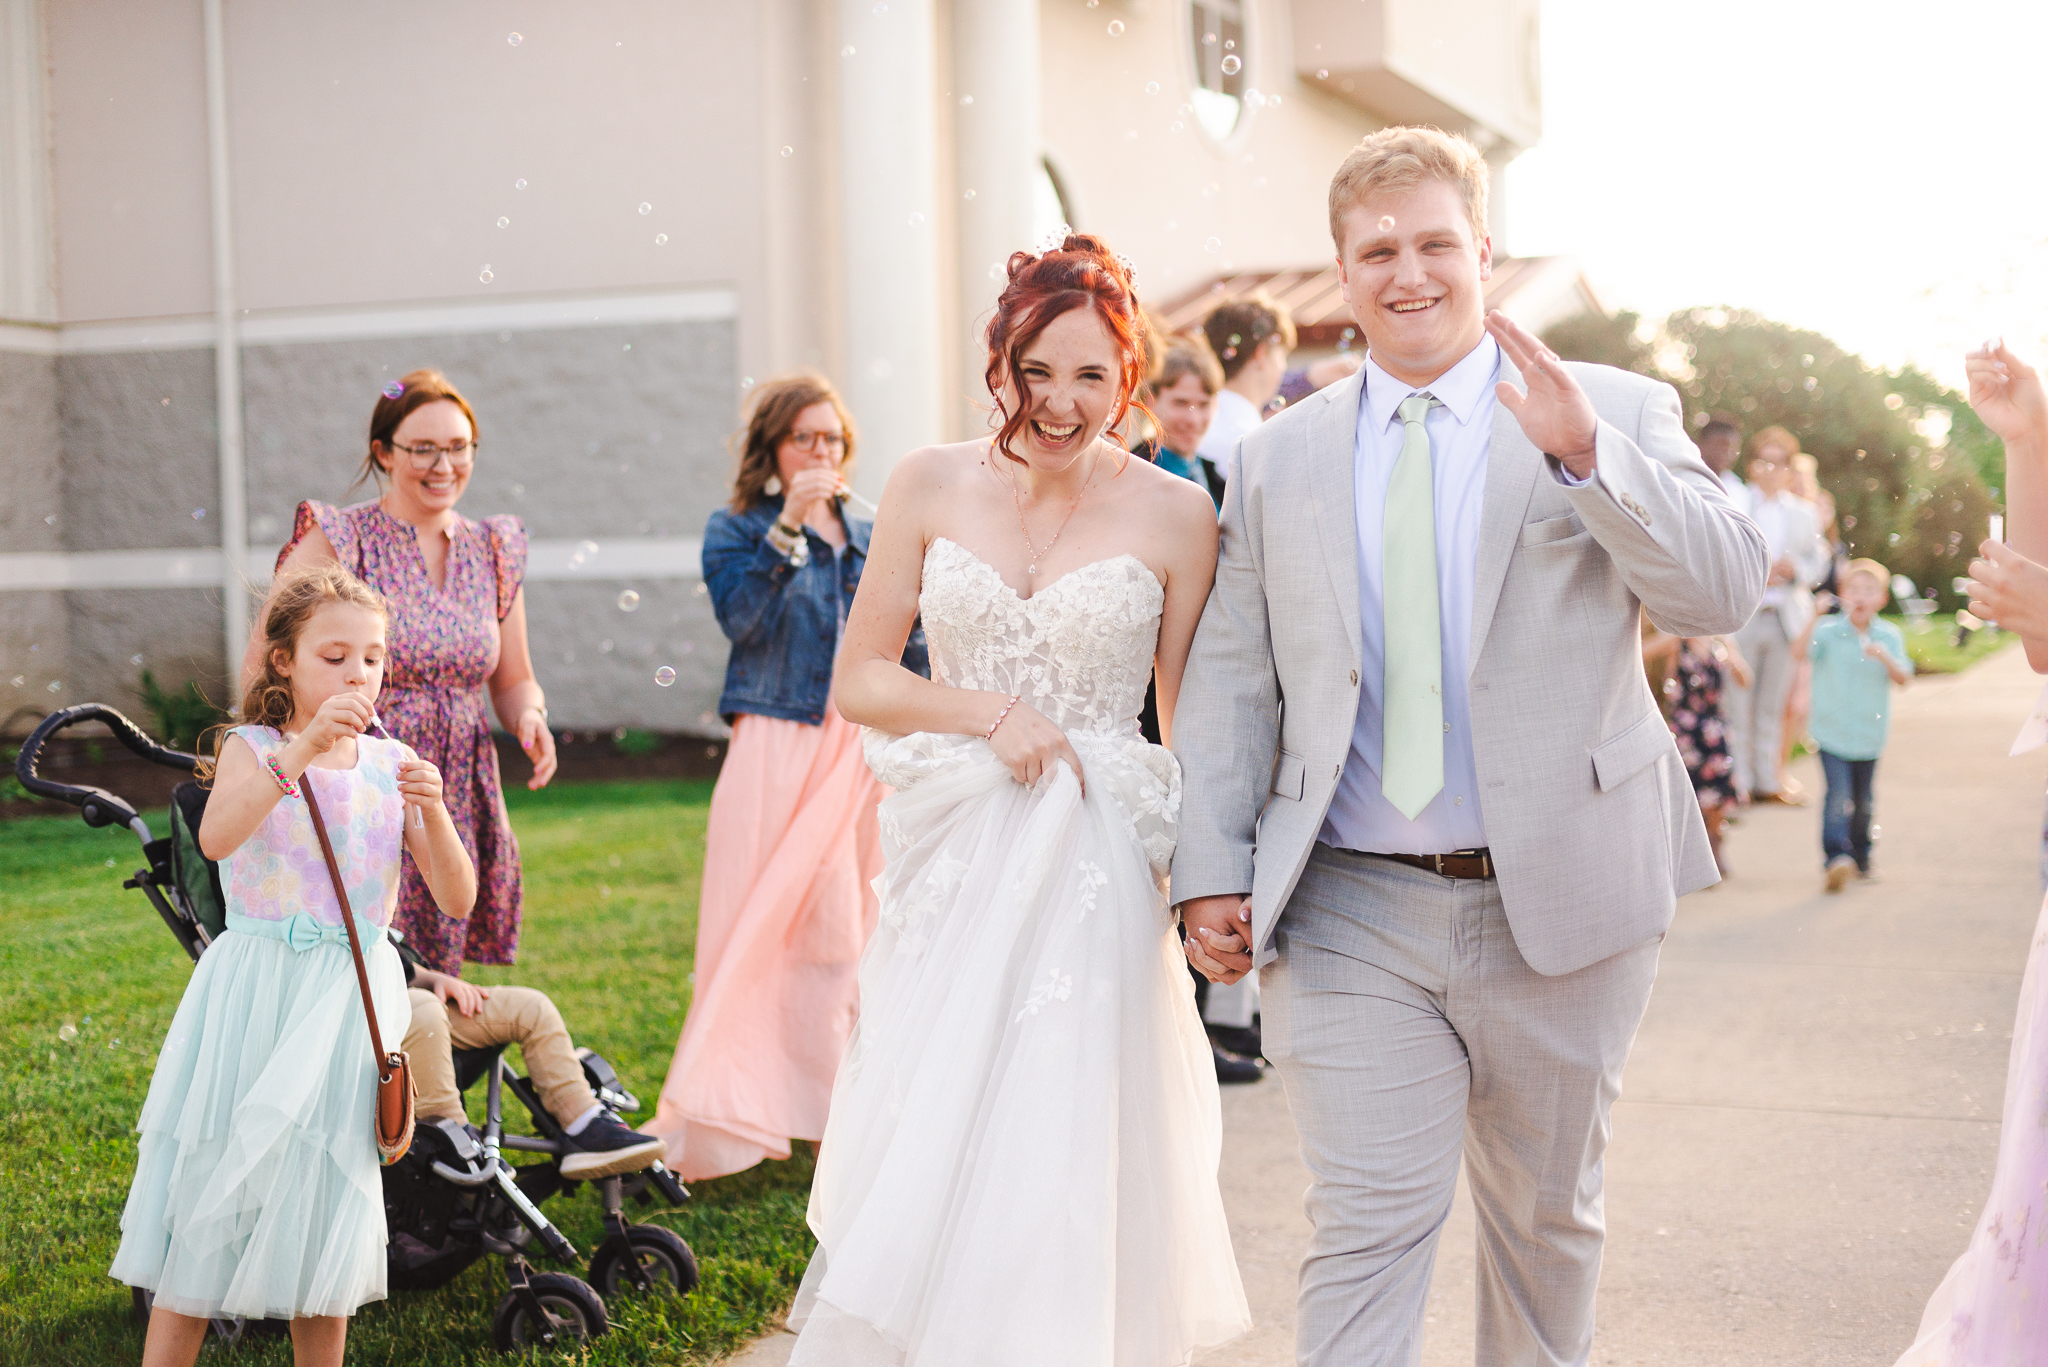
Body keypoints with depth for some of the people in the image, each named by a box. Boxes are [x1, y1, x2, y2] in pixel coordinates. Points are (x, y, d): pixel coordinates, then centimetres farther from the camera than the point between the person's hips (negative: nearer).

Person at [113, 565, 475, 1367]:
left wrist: (432, 812, -17)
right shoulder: (254, 750, -4)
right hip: (257, 994, -2)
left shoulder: (391, 766, 4)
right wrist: (303, 747, -33)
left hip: (351, 1000, 3)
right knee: (213, 1189, 0)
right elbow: (216, 836, -27)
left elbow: (456, 900, 0)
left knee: (323, 1201, 10)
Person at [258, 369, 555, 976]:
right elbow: (260, 665, -6)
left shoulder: (494, 550, 11)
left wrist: (529, 717, -3)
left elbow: (513, 681, 19)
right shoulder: (336, 539, -4)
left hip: (460, 806, 5)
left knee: (438, 981, 6)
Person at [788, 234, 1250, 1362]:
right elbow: (857, 680, 5)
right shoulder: (930, 486, 1)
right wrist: (989, 712, -10)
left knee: (1067, 1168, 2)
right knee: (920, 1170, 4)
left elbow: (1192, 722, 3)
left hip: (1095, 876, -1)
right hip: (951, 864, 2)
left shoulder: (1173, 514, -3)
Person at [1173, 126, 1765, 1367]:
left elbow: (1728, 590, -13)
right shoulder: (1278, 457, 7)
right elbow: (1231, 680, 7)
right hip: (1350, 917, 0)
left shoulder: (1620, 416, 1)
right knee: (1368, 1230, -5)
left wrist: (1589, 457, -26)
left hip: (1560, 903, 0)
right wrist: (1211, 870, -2)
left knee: (1547, 1214, 17)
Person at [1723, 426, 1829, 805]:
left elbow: (1819, 562, 15)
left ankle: (1767, 780, 17)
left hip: (1785, 617, 4)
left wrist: (1794, 569, -6)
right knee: (1738, 702, -4)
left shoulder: (1803, 512, 14)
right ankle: (1737, 783, 2)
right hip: (1741, 615, -3)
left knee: (1774, 703, 9)